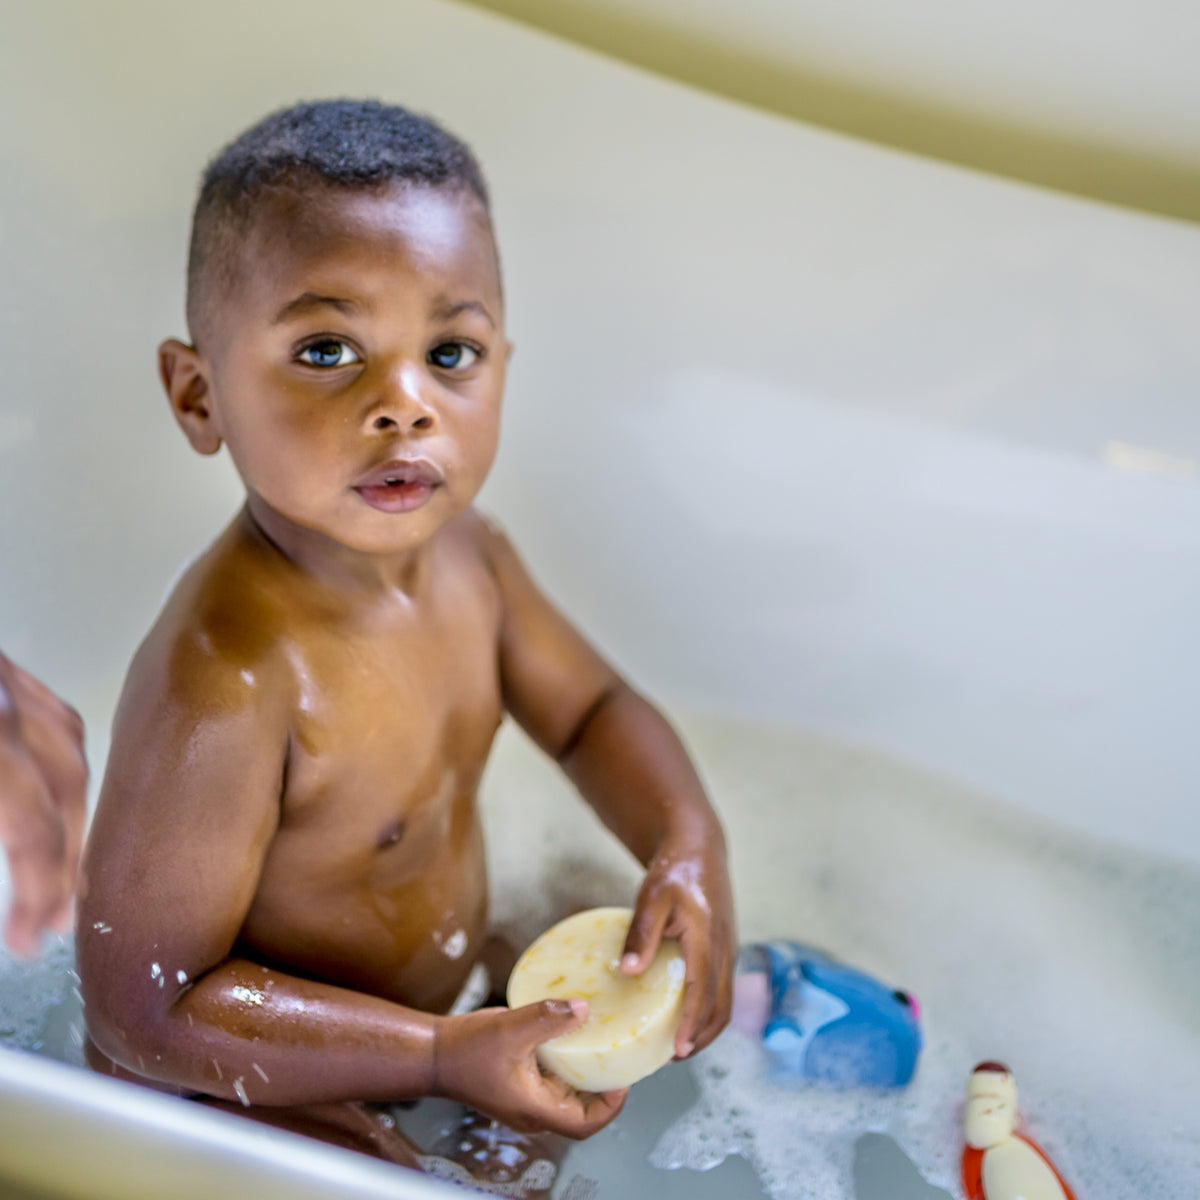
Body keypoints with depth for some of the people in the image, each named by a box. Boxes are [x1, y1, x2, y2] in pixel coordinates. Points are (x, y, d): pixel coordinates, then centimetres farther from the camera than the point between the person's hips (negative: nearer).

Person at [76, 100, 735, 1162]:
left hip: (444, 991, 7)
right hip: (232, 1094, -7)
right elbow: (144, 1007, -30)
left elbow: (590, 709, 4)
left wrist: (690, 847, -15)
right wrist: (446, 1056, -30)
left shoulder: (465, 549, -13)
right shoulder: (224, 686, -38)